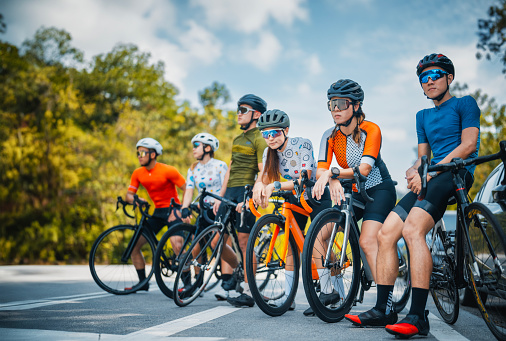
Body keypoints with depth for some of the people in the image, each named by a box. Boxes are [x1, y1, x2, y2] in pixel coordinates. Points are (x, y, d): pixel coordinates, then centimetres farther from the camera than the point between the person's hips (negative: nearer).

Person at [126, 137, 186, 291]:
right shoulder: (138, 173, 2)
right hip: (157, 212, 6)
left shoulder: (168, 170, -15)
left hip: (172, 210, -6)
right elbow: (129, 194, 3)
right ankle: (143, 283, 15)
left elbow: (187, 190, -13)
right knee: (134, 245, 2)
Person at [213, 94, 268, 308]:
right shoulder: (237, 139, 22)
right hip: (230, 193, 8)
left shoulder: (259, 140, -5)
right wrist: (220, 197, 17)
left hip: (247, 192, -8)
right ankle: (234, 275, 24)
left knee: (244, 243, -7)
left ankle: (248, 293, 0)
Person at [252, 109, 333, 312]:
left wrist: (276, 185, -42)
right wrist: (259, 186, -36)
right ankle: (288, 296, 3)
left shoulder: (302, 145, -25)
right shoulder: (270, 152, -7)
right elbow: (264, 178, -12)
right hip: (294, 199, 5)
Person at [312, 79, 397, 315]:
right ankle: (332, 291, 5)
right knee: (318, 235, -9)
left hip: (379, 189, -5)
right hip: (354, 193, 5)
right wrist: (332, 181, -41)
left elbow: (364, 169, -30)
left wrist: (333, 172, -44)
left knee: (367, 242, -24)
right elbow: (321, 170, -18)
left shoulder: (371, 130, -18)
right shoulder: (330, 136, -6)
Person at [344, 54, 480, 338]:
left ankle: (418, 316, -33)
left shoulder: (465, 103, 8)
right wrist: (414, 170, -1)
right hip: (430, 180, 8)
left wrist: (429, 172, -13)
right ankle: (383, 310, -1)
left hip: (455, 174, -7)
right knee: (386, 233, -8)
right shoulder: (423, 116, 28)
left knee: (412, 229, -31)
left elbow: (468, 145, -6)